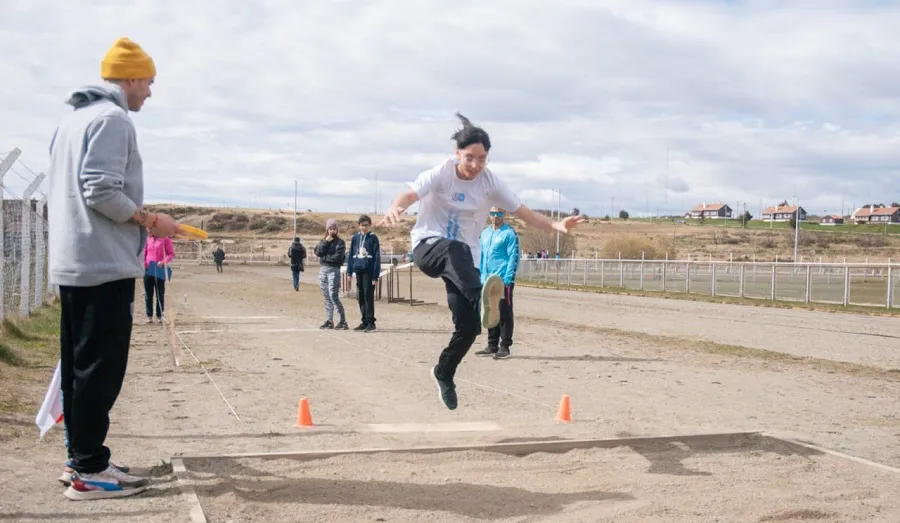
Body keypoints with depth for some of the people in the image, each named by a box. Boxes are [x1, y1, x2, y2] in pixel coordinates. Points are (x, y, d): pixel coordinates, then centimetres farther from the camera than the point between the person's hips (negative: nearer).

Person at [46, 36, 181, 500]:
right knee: (100, 368, -7)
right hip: (105, 265, -10)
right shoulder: (112, 118, -11)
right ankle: (90, 470, -5)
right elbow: (102, 191, -20)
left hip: (70, 263, 10)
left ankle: (80, 458, 20)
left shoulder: (72, 119, 19)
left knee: (78, 365, 13)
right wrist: (150, 220, -9)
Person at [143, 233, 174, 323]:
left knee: (160, 294, 4)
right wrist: (143, 264, 2)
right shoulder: (148, 239, 8)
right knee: (148, 294, 6)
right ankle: (149, 316, 12)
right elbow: (144, 253, 15)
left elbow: (171, 253, -4)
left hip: (160, 270, -3)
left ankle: (160, 316, 10)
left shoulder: (165, 239, -4)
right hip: (148, 270, 4)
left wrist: (164, 262, -19)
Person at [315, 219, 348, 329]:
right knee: (327, 298, 9)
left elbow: (337, 257, -13)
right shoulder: (322, 241, 15)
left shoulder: (340, 242, 0)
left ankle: (343, 322, -11)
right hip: (323, 270, 6)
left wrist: (324, 257, -5)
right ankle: (329, 321, 14)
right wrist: (326, 242, -8)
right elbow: (318, 252, -1)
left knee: (333, 297, -14)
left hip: (334, 270, -6)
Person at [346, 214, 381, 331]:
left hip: (369, 271, -5)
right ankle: (364, 321, 16)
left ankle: (371, 322, -1)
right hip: (358, 270, 5)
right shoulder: (355, 237, 8)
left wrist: (376, 276, -10)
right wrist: (349, 271, 5)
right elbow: (351, 255, 12)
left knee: (368, 296, -6)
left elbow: (377, 257, -6)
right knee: (361, 297, 8)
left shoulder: (373, 237, -3)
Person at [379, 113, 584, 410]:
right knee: (457, 250, -40)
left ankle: (443, 374, 23)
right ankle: (481, 301, -67)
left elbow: (525, 213, -4)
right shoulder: (440, 174, -12)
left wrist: (556, 226, -22)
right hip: (428, 248, -3)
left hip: (464, 258, 3)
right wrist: (395, 208, -53)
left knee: (469, 327, -6)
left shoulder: (491, 183, -4)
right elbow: (409, 195, -29)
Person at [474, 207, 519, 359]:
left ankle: (505, 346, 2)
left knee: (504, 313, -4)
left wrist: (508, 279, -18)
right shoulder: (485, 233, 15)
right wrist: (481, 276, 14)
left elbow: (514, 257, -11)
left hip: (503, 280, -7)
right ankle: (492, 346, 19)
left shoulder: (509, 233, -6)